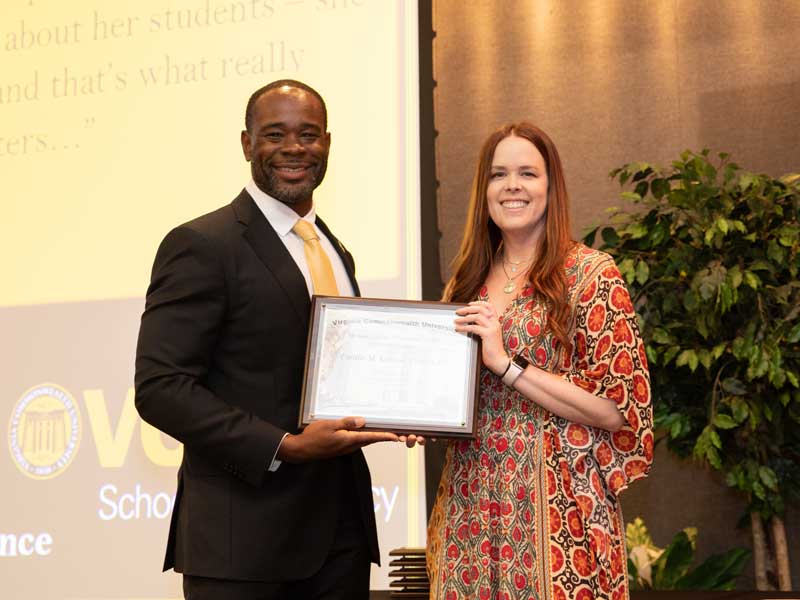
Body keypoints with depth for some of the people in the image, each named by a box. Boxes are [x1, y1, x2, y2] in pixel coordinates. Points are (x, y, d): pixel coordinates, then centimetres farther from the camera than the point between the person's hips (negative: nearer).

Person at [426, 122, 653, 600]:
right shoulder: (468, 281, 9)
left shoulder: (592, 274, -7)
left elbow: (618, 408, -12)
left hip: (556, 506, -5)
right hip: (472, 504, 5)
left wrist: (508, 363, -17)